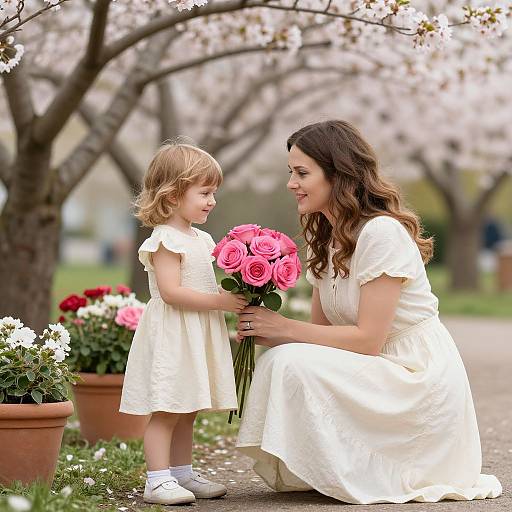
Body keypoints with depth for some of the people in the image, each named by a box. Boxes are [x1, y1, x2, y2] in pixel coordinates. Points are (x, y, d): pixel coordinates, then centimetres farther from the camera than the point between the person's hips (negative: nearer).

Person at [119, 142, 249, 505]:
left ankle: (182, 474, 21)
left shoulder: (202, 239, 15)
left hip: (198, 336, 9)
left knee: (187, 412, 14)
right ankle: (158, 480, -7)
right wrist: (220, 301, -22)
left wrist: (236, 295, 6)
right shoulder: (165, 240, -14)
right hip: (171, 336, -9)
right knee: (166, 412, -8)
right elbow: (171, 291, -23)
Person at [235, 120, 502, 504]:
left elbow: (368, 339, -22)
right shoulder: (325, 239, 9)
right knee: (279, 357, -7)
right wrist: (268, 333, -12)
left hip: (421, 379, -9)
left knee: (293, 364, -24)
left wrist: (285, 329, -18)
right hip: (377, 374, 9)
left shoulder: (382, 232, -19)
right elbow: (321, 329, 7)